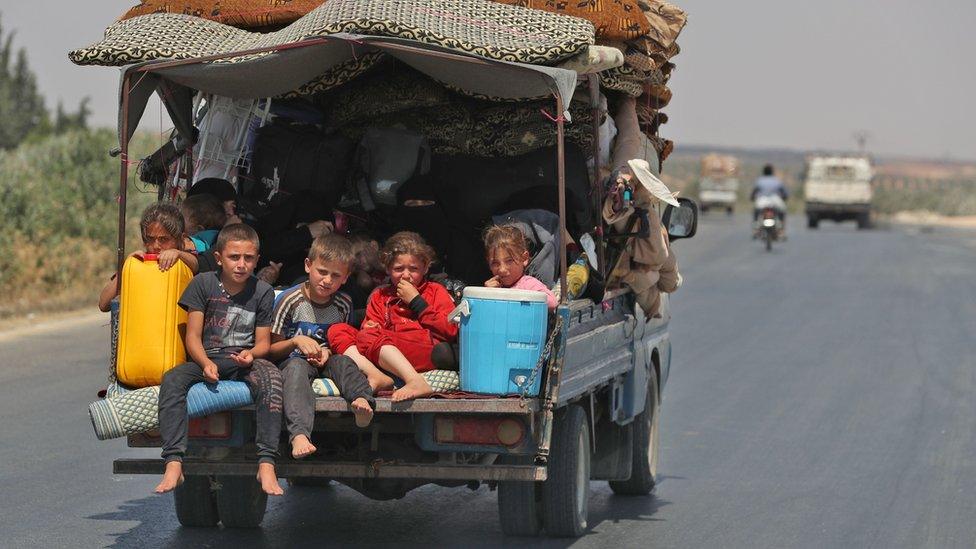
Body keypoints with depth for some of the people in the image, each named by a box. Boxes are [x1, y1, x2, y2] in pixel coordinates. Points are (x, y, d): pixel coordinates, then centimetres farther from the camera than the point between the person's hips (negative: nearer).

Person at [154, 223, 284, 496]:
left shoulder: (262, 292, 5)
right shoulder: (203, 284, 2)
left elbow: (263, 342, 8)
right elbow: (193, 336, 0)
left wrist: (251, 354, -17)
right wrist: (206, 363, -19)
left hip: (245, 362, 0)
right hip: (206, 359, 0)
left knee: (271, 376, -35)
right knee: (172, 379, -32)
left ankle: (266, 465, -40)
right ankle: (173, 464, -40)